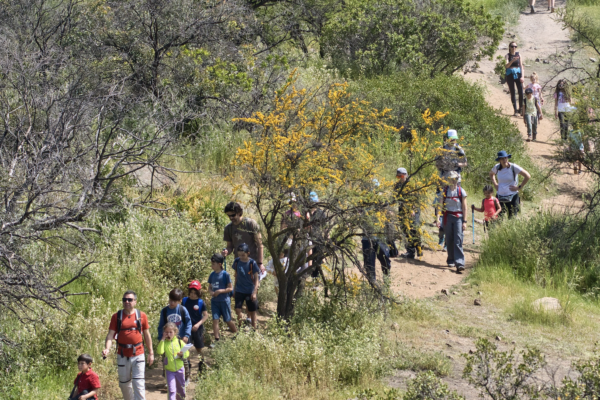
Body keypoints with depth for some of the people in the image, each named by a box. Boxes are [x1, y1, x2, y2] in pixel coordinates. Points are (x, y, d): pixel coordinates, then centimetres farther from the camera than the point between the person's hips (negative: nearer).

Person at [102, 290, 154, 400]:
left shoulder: (141, 316, 2)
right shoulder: (116, 316, 1)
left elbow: (147, 335, 8)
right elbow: (111, 334, -3)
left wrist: (151, 353, 8)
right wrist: (107, 349, -20)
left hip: (138, 355, -1)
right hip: (122, 356, 2)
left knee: (139, 383, -8)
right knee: (124, 383, 12)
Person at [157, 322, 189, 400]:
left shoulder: (179, 342, 0)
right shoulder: (164, 343, -3)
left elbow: (187, 353, 2)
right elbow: (159, 351, -22)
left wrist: (182, 354, -21)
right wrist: (162, 340, -20)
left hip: (179, 369, 2)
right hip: (169, 370, -2)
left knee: (181, 389, 16)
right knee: (171, 390, -12)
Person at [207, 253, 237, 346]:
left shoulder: (225, 274, -12)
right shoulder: (212, 275, 4)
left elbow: (230, 288, -10)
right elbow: (210, 287, 15)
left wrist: (220, 291, -22)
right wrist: (211, 292, -7)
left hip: (224, 300, -5)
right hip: (215, 301, 5)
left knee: (228, 320, 6)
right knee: (215, 320, -3)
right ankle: (217, 339, 0)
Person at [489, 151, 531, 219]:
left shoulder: (513, 167, -10)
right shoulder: (497, 167, 2)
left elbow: (527, 176, -9)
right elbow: (491, 174, 27)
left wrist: (519, 187, -8)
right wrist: (495, 184, 12)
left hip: (512, 196, -3)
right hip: (500, 196, 3)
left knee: (512, 218, -2)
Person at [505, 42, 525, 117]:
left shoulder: (518, 54, 5)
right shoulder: (508, 55, 0)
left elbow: (521, 66, 4)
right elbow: (506, 66, -14)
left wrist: (522, 76, -5)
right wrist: (512, 60, -32)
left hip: (518, 74, 1)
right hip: (510, 75, -1)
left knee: (521, 92, -7)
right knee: (512, 93, 0)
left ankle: (520, 109, 6)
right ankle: (515, 111, 2)